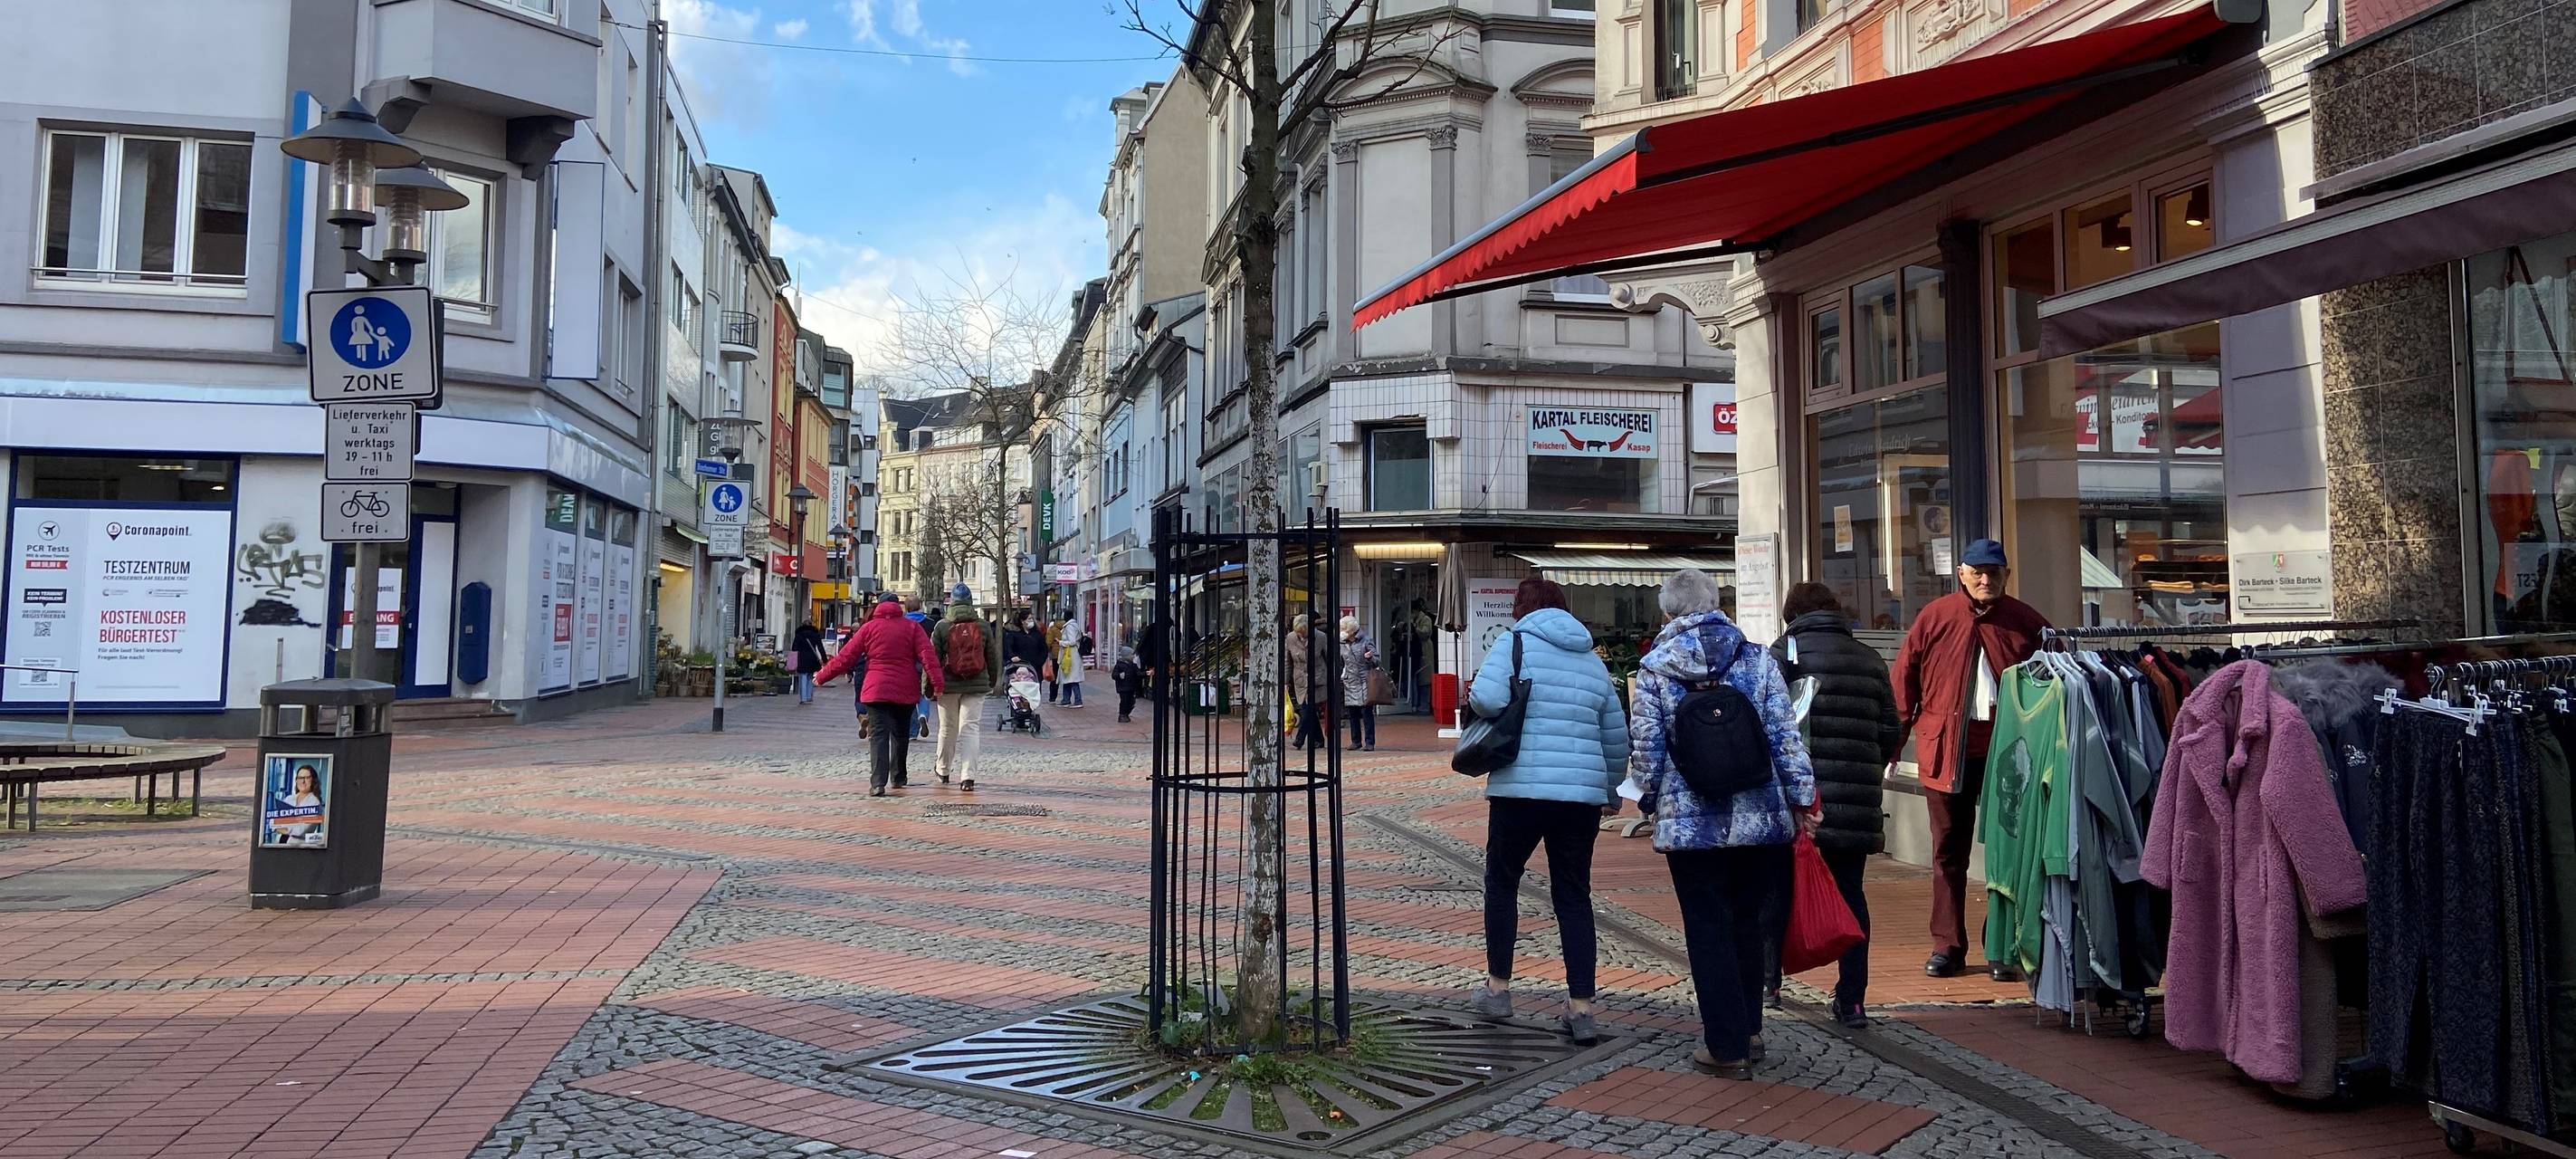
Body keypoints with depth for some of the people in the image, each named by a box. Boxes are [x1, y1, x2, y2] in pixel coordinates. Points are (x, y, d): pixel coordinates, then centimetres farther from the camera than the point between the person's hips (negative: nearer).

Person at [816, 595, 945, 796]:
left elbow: (846, 657, 4)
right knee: (901, 733, 18)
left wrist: (822, 676, 13)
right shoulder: (912, 627, 4)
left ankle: (878, 783, -19)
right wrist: (937, 681, -12)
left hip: (877, 689, -2)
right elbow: (928, 655, -8)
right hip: (906, 691, 2)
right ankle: (898, 777, 29)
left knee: (878, 734, -6)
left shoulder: (870, 627, 3)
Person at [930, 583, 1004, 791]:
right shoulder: (984, 626, 2)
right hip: (976, 686, 1)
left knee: (948, 729, 14)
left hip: (948, 685, 0)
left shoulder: (942, 626, -4)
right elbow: (993, 658, 9)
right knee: (971, 728, -2)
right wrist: (992, 683, 22)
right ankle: (967, 776, -13)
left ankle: (943, 770, 32)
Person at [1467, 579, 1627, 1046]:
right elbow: (1616, 738, 21)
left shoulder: (1515, 643, -1)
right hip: (1583, 793, 4)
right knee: (1574, 896, 10)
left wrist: (1472, 698, 5)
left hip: (1522, 788, -4)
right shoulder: (1593, 661, 16)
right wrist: (1612, 790, 33)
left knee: (1502, 881, 15)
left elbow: (1488, 698, -18)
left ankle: (1498, 987, 22)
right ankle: (1581, 1008, 8)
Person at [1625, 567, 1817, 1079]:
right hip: (1759, 818, 3)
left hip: (1689, 822, -2)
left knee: (1709, 931, 6)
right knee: (1747, 923, 18)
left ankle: (1727, 1046, 10)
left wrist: (1651, 803, 11)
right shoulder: (1758, 659, 1)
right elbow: (1785, 735, 0)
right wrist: (1801, 798, 8)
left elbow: (1645, 747, -3)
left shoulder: (1654, 667, -4)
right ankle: (1749, 1030, 29)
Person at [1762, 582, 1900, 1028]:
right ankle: (1852, 1000, 9)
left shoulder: (1786, 650, -2)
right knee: (1850, 892, 10)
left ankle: (1767, 981, 16)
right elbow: (1891, 730, 11)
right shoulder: (1870, 659, 12)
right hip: (1857, 799, 4)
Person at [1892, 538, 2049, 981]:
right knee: (1948, 850, 7)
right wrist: (1898, 734, -1)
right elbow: (1904, 677, 4)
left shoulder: (2025, 621, 3)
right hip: (1945, 749, 0)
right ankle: (1947, 946, 16)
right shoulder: (1934, 617, 2)